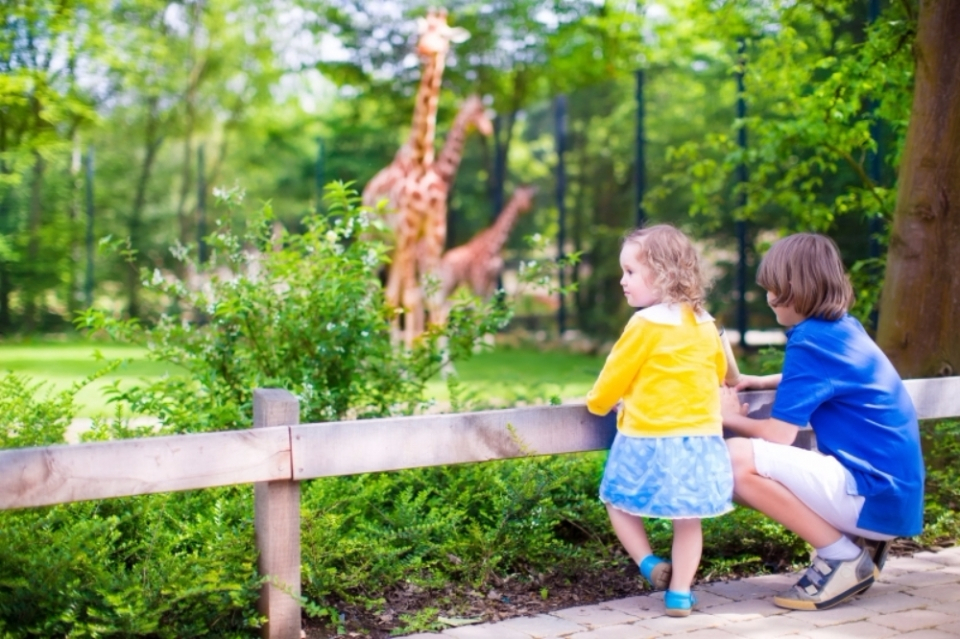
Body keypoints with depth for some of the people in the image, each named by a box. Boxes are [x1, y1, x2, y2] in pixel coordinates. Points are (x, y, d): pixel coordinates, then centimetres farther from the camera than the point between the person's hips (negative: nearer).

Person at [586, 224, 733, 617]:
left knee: (619, 502, 15)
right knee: (687, 521, 11)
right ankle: (680, 593, 10)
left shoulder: (646, 324, -12)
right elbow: (719, 372, 24)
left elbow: (616, 376, -4)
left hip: (650, 439, -5)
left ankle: (651, 565, 3)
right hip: (700, 439, 5)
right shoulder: (704, 325, 7)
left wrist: (597, 403, 16)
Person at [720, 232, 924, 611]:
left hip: (875, 495, -10)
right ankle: (858, 541, 8)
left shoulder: (810, 340, -14)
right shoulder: (843, 328, 13)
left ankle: (843, 557, -10)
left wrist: (731, 418, 3)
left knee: (738, 459, -21)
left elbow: (779, 436, -17)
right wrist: (760, 382, 26)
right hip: (894, 492, 10)